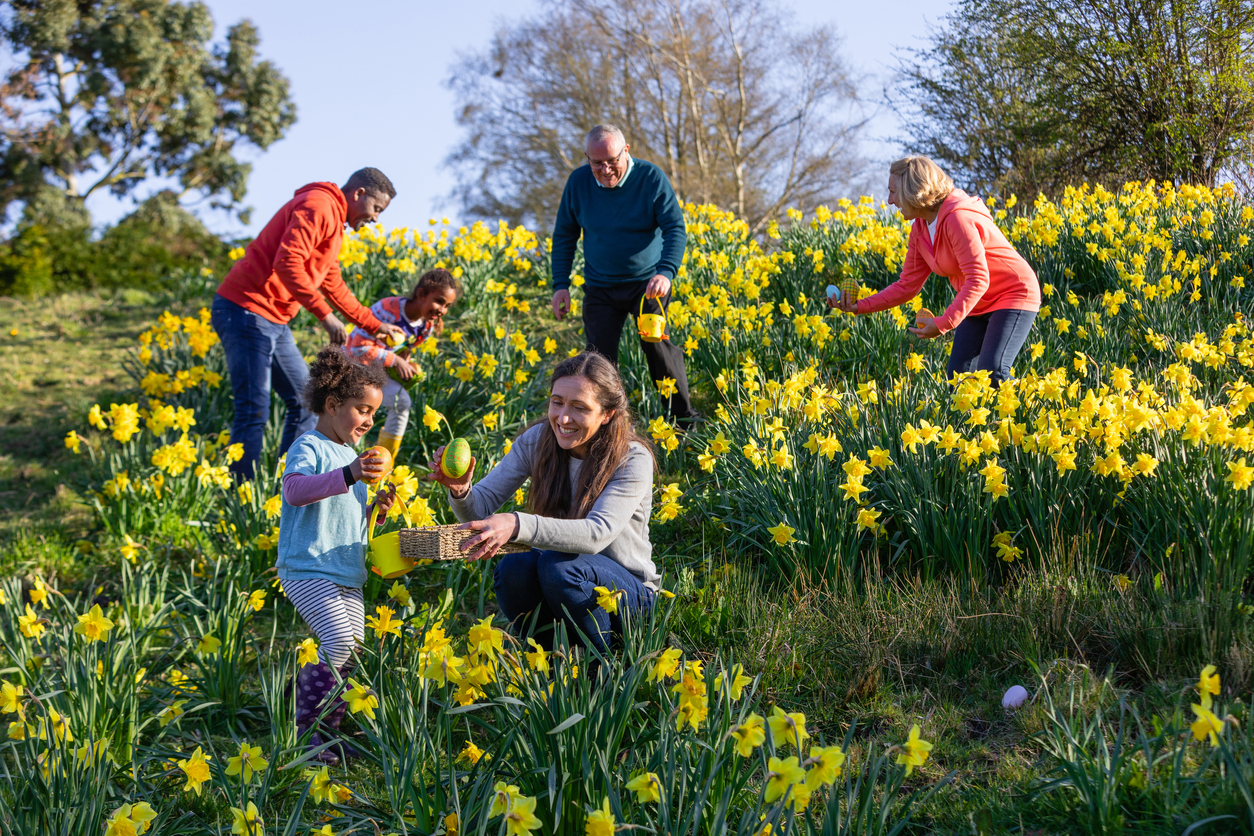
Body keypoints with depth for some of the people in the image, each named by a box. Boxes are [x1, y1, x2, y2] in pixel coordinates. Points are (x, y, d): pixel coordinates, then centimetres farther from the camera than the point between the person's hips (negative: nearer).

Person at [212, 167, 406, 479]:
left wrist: (375, 325, 29)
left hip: (274, 322, 11)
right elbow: (287, 263, -25)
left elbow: (334, 286, 30)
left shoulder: (334, 223, 21)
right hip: (246, 311, -11)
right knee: (254, 412, -12)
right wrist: (325, 315, -24)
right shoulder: (318, 206, -13)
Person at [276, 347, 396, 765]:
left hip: (349, 575, 9)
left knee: (354, 652, 6)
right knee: (340, 642, -21)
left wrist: (377, 510, 7)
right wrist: (348, 475, -41)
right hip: (307, 570, -9)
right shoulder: (309, 448, -9)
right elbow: (295, 490, -31)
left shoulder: (351, 454, 18)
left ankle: (327, 729, 18)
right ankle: (303, 726, -6)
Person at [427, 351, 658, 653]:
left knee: (557, 563, -33)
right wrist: (461, 491, -35)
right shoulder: (537, 440, -7)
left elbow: (598, 533, -35)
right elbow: (481, 508, -9)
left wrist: (517, 526, -49)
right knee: (512, 569, -29)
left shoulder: (633, 460, -19)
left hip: (628, 594, -3)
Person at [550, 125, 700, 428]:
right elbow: (564, 235, 9)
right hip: (600, 287, 3)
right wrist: (560, 284, 1)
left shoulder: (651, 178, -11)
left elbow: (675, 229, -14)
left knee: (657, 343, -19)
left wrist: (666, 272, -31)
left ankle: (685, 418, -4)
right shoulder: (578, 182, -3)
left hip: (647, 282, -3)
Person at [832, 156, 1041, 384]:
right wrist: (860, 306, -6)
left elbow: (978, 280, -30)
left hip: (1015, 296, -9)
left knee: (992, 373, -22)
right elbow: (908, 285, 3)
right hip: (978, 305, 9)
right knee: (957, 378, 2)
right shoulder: (920, 229, 0)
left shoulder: (957, 219, -27)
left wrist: (944, 323, -37)